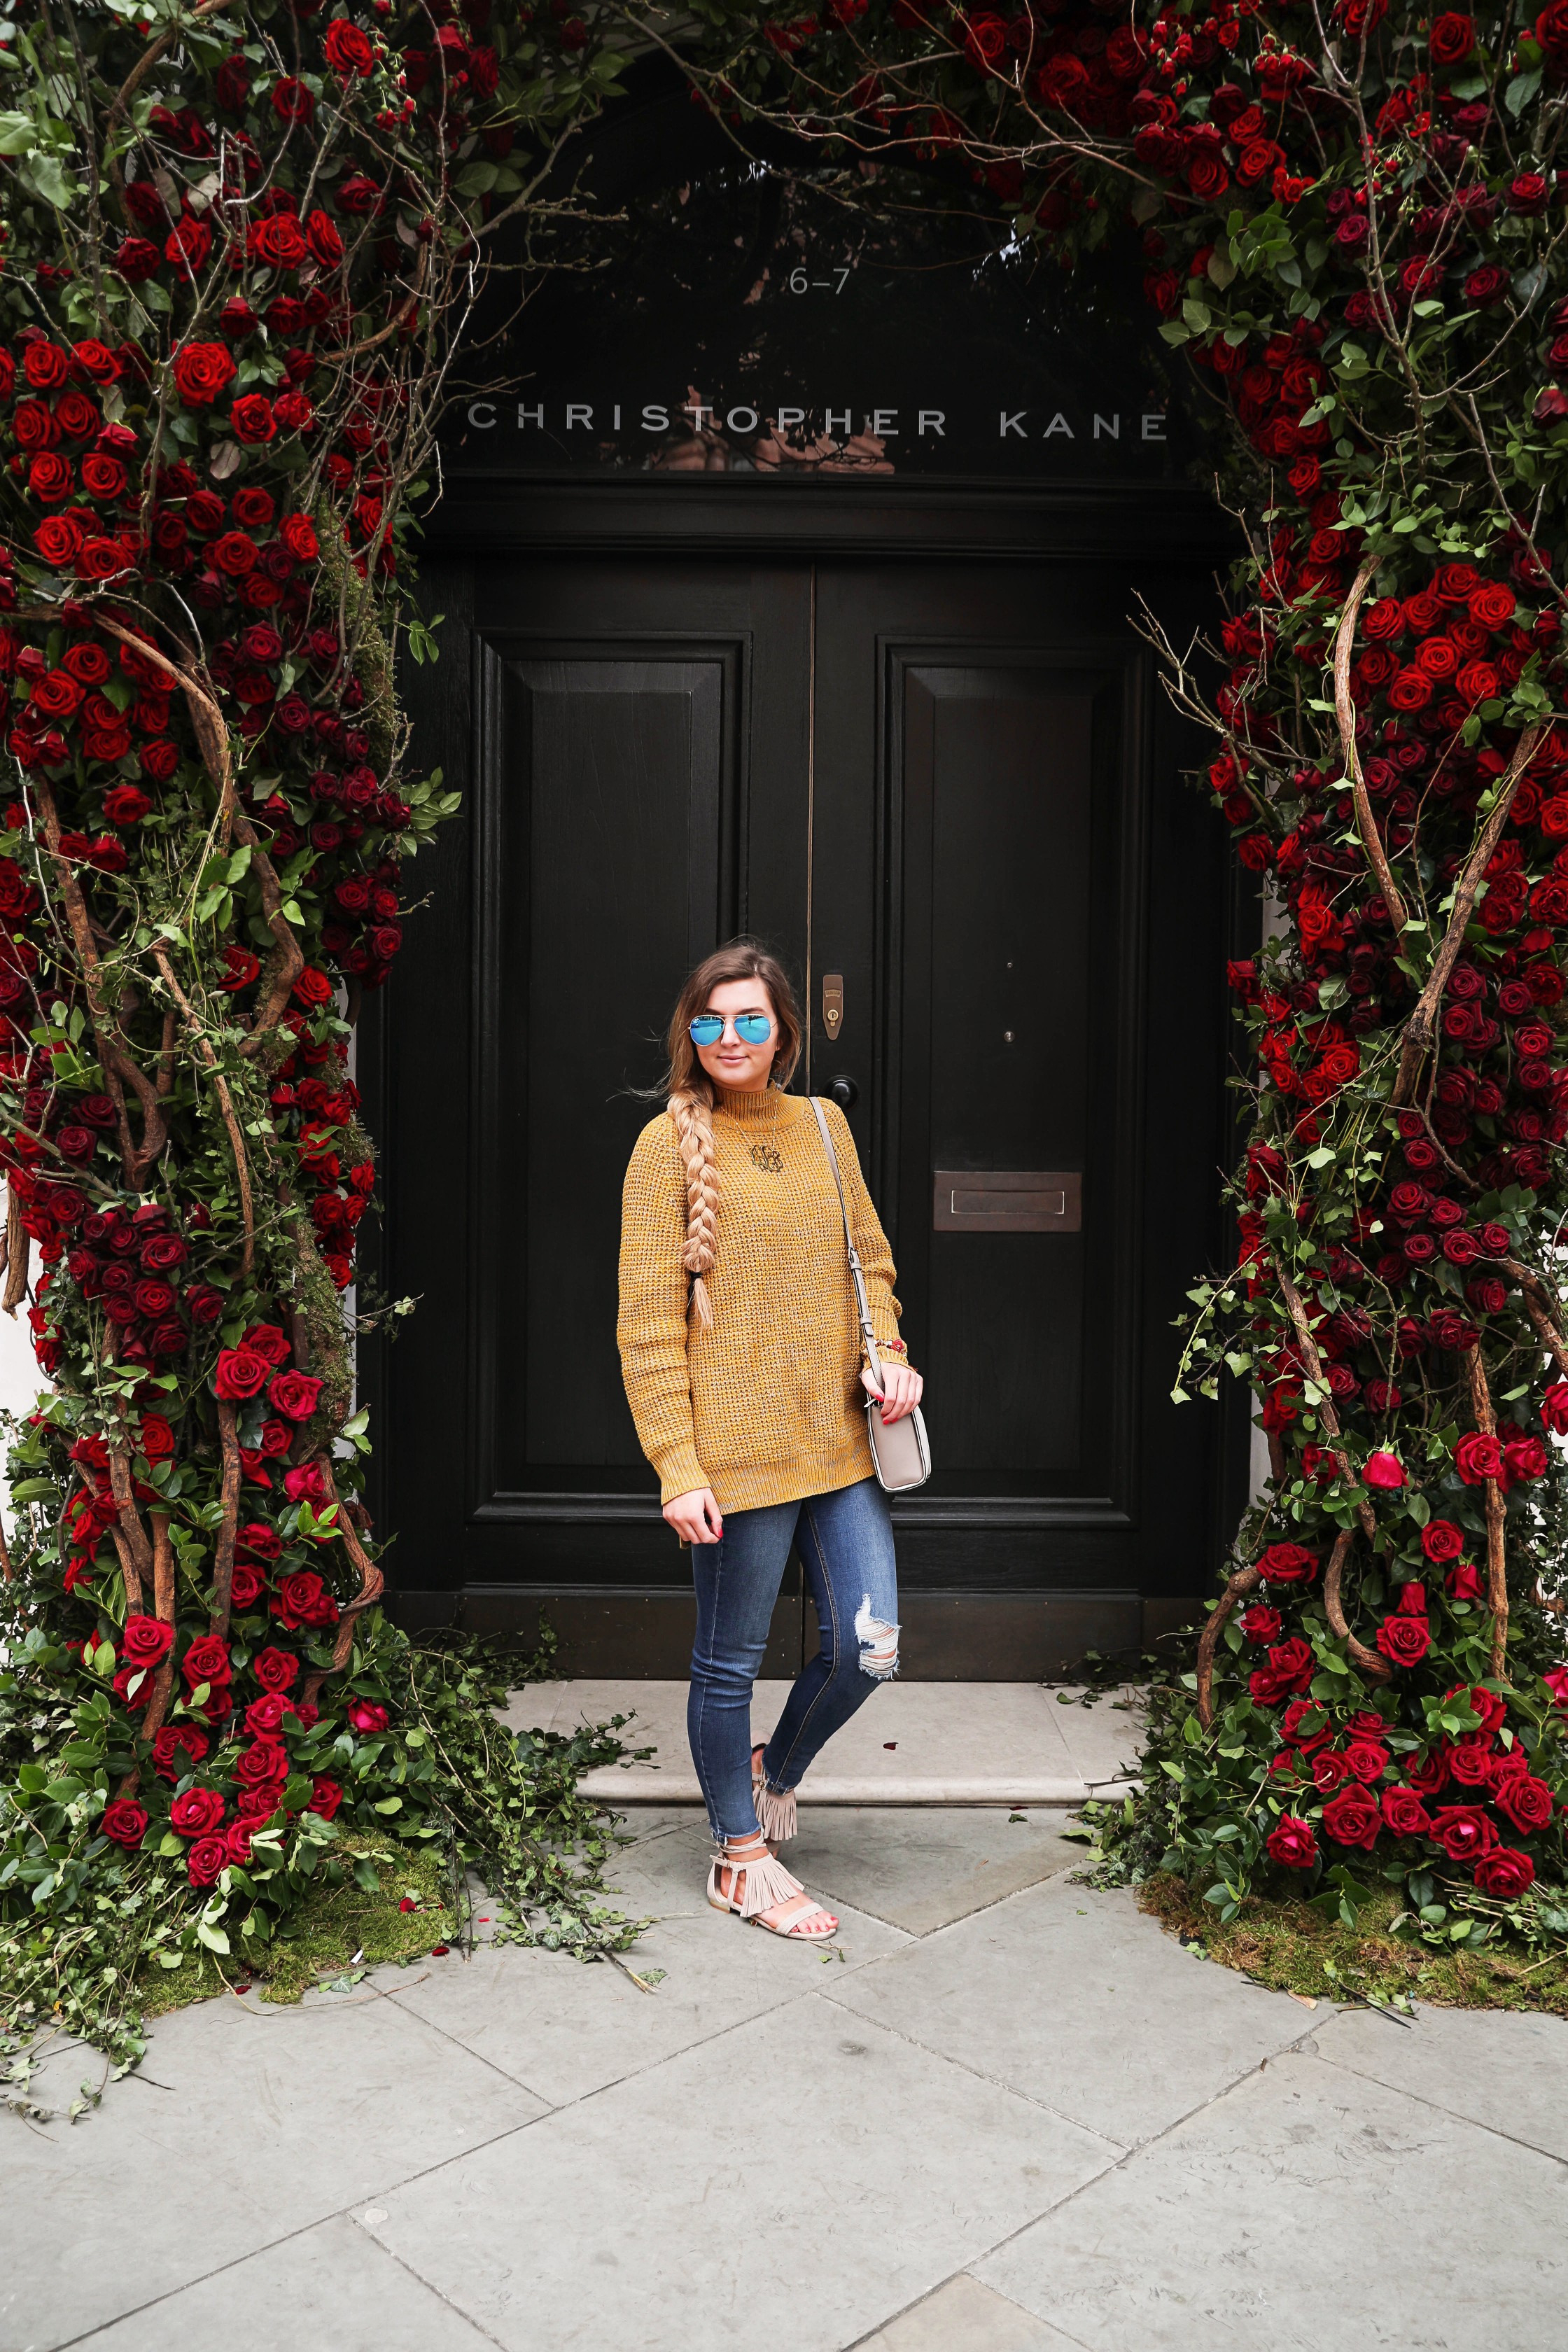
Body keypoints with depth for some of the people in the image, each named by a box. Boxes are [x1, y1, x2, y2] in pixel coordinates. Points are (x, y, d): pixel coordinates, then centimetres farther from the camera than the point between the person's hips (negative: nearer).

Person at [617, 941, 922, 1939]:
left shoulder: (824, 1126, 9)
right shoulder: (672, 1141, -5)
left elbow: (870, 1257, 19)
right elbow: (647, 1319, -8)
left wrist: (885, 1351, 0)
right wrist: (677, 1465, -12)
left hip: (840, 1436, 5)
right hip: (738, 1446, -5)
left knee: (870, 1649, 6)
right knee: (731, 1660, 9)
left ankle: (775, 1771, 36)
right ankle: (740, 1857, 31)